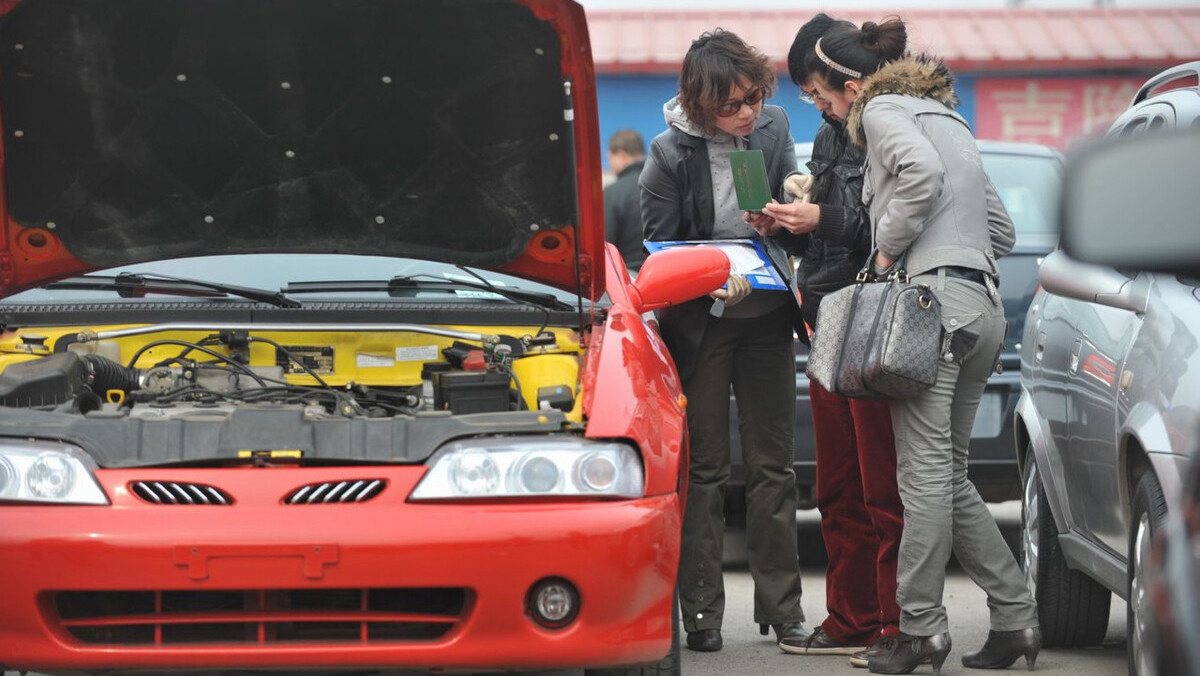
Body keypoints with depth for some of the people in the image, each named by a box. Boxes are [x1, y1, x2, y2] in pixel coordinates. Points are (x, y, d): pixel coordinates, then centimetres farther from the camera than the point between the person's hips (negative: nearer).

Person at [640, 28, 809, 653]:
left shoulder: (774, 126, -3)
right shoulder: (671, 153, -14)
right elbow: (661, 250, -9)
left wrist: (781, 218, -13)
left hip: (766, 319, 3)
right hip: (700, 325, -3)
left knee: (772, 463, 6)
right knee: (704, 467, 0)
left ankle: (781, 606, 12)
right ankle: (701, 611, 5)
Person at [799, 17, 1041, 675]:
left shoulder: (883, 110, 0)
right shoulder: (948, 119, 27)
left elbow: (922, 175, -22)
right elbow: (1001, 231, 26)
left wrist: (888, 250, -10)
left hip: (935, 298, -9)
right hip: (983, 306, 9)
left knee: (925, 469, -9)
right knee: (948, 473, 11)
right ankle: (1015, 616, 7)